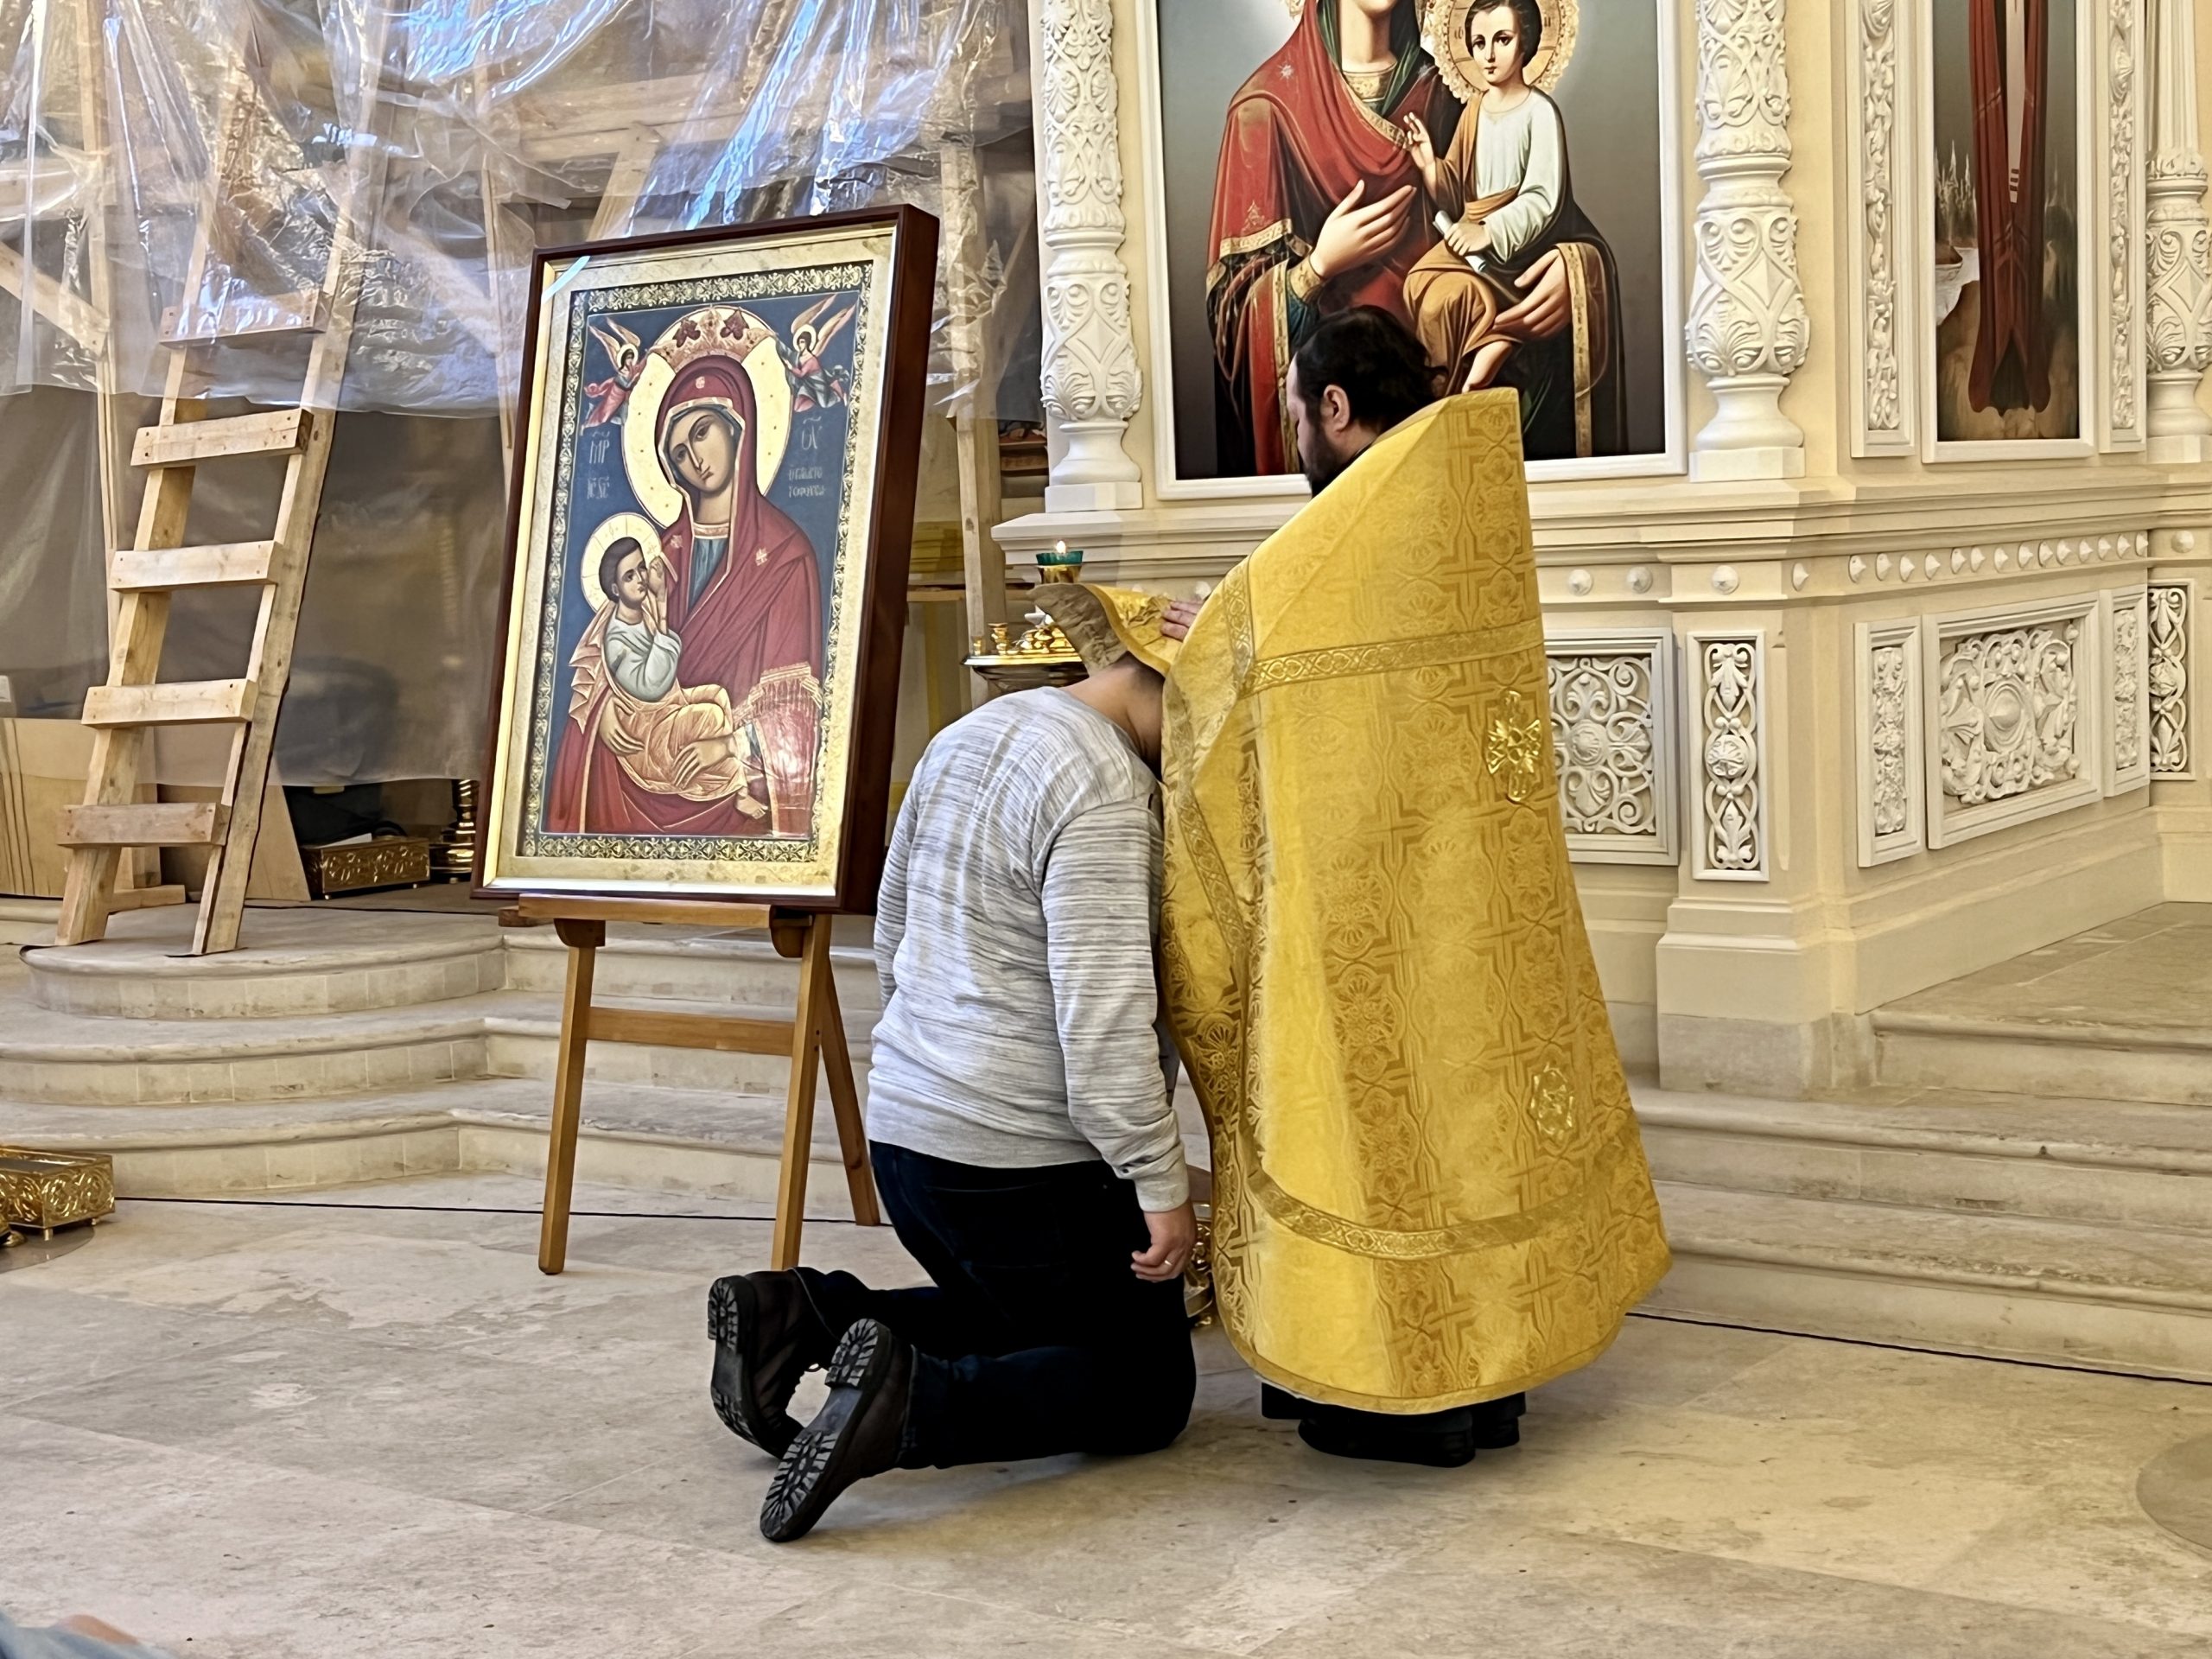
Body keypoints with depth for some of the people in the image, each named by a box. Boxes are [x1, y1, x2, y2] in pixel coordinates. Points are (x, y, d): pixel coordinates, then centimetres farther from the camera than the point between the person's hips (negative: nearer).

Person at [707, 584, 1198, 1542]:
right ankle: (914, 1404, -19)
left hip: (903, 1131, 9)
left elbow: (892, 933, 21)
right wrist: (1162, 1186, -18)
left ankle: (804, 1316, 5)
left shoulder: (964, 740, 12)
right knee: (1146, 1388, 5)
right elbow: (1105, 1013, -24)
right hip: (1025, 1160, -9)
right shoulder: (1103, 789, -17)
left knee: (1020, 1317, 27)